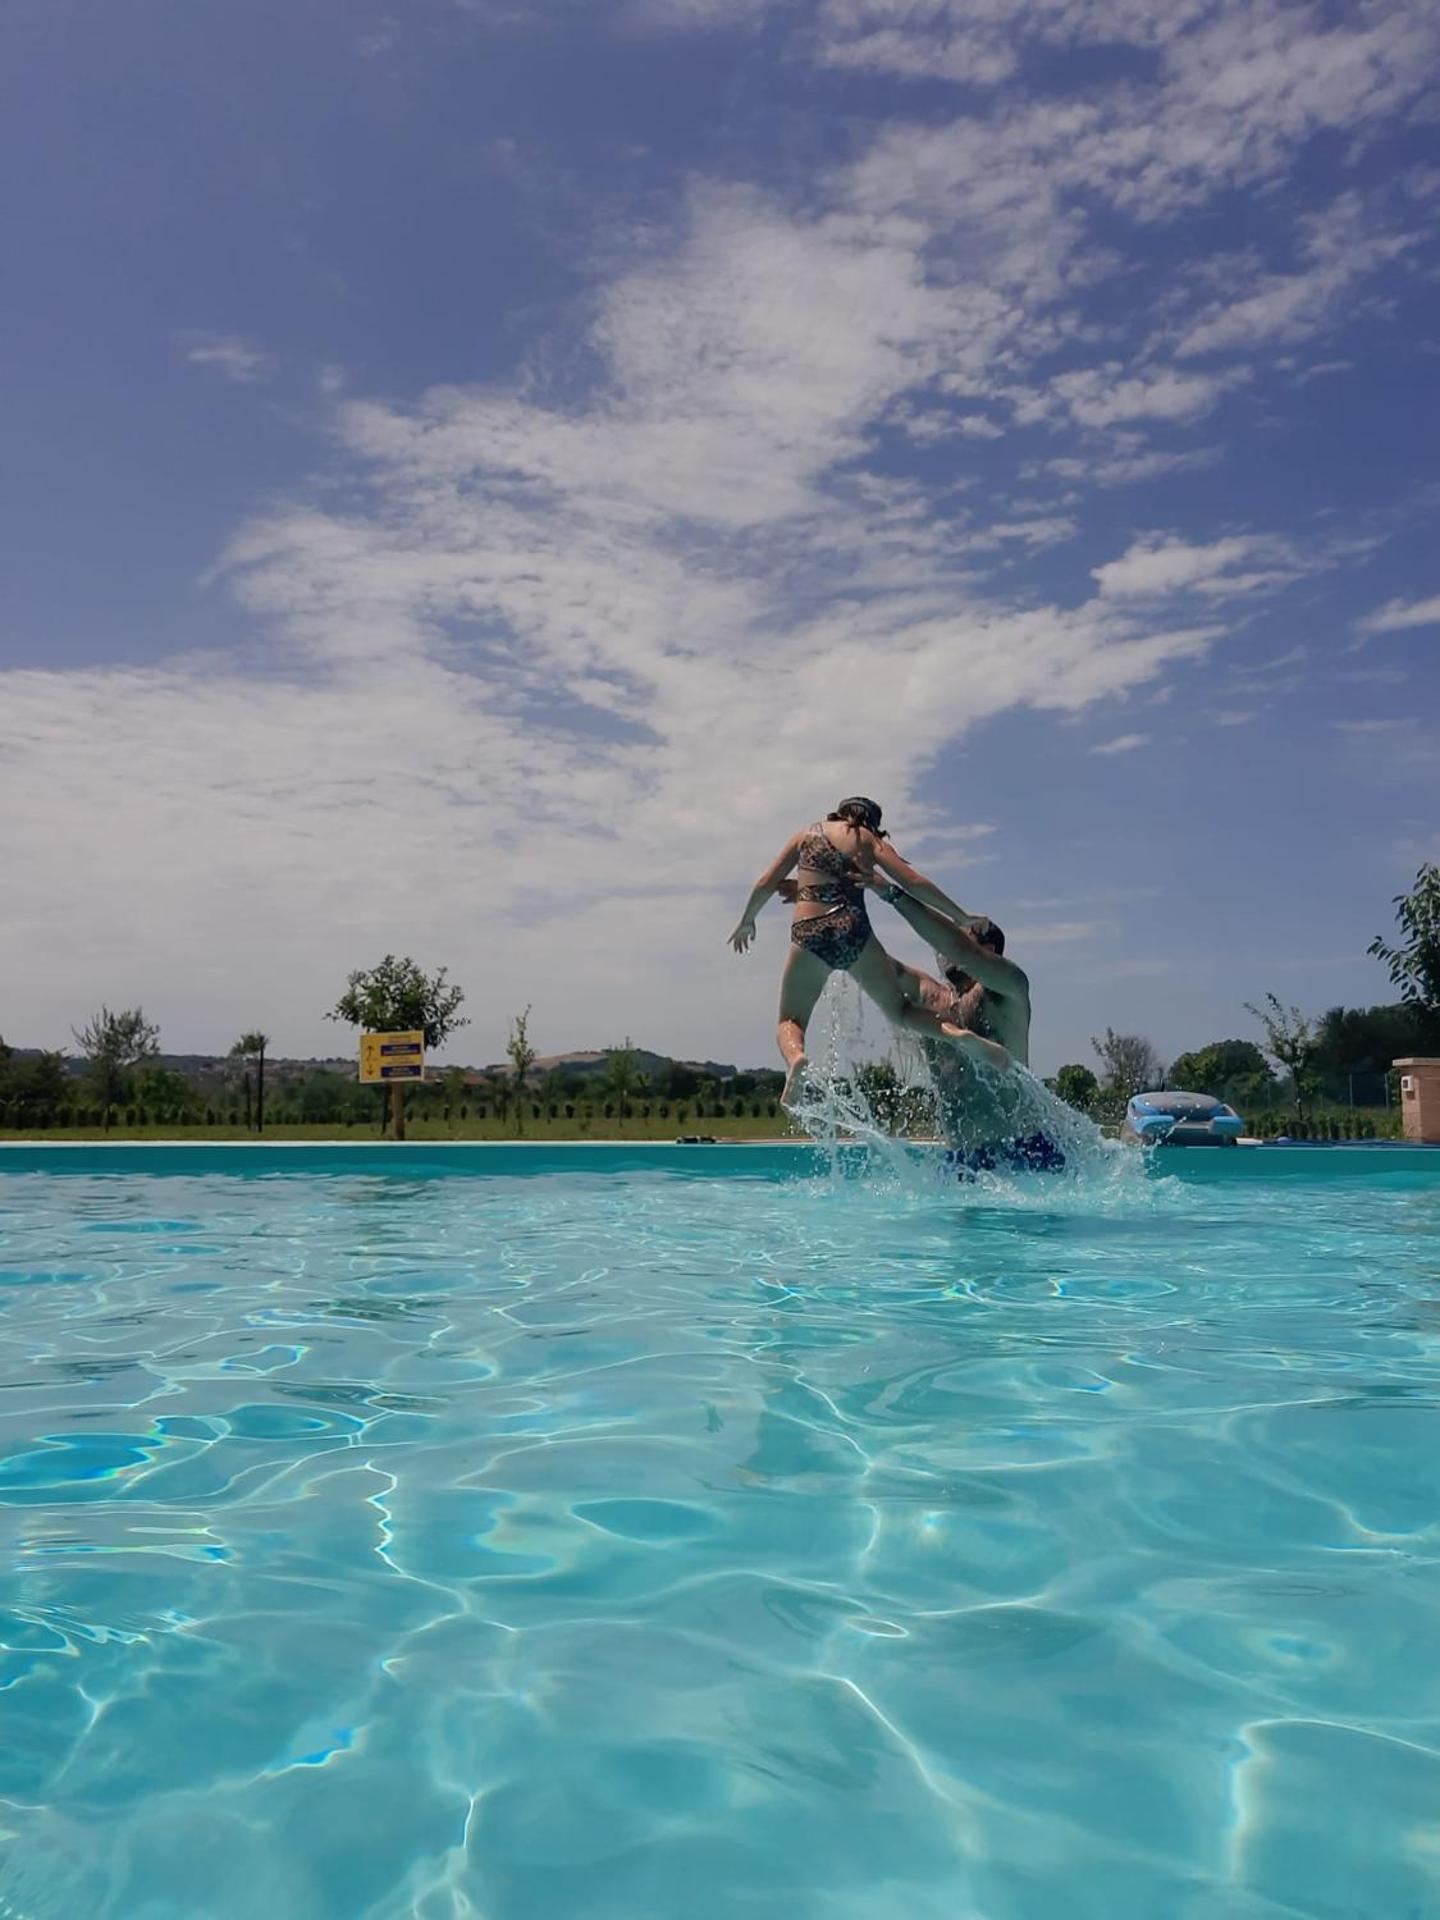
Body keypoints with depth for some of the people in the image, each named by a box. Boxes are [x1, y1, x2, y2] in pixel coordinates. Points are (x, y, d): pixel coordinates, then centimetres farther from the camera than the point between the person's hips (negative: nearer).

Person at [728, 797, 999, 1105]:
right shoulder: (870, 840, 17)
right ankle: (954, 1031, -14)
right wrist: (960, 917, 15)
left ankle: (795, 1058, -25)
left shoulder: (807, 834, 20)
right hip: (854, 931, 1)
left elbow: (766, 884, 15)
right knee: (900, 1010, 15)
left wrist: (746, 921, 31)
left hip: (809, 934, 0)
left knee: (790, 1021, 11)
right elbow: (915, 883, 7)